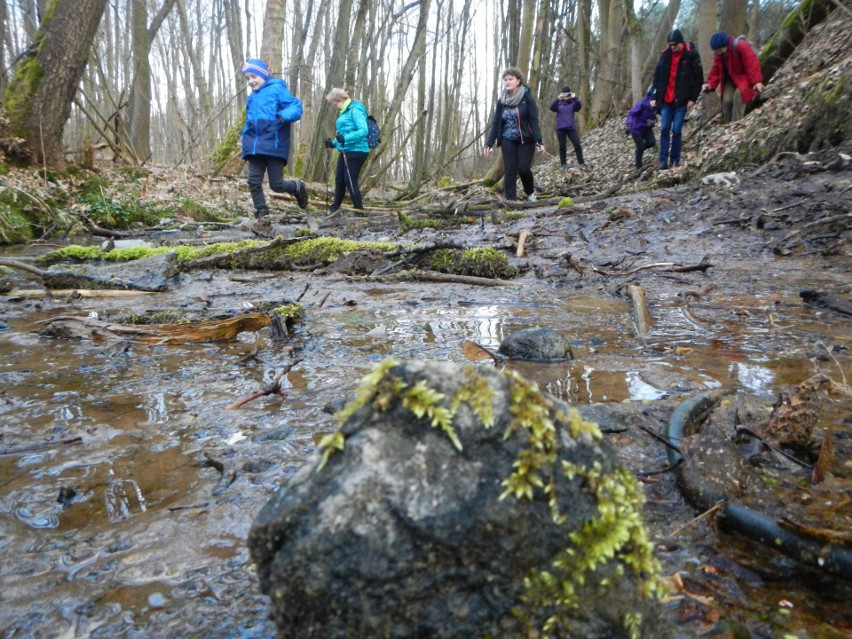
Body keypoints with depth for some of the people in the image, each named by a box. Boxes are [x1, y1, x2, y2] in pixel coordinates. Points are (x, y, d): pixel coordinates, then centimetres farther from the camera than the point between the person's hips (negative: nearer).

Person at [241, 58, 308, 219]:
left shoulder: (277, 89, -1)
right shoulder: (251, 98, 19)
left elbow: (296, 107, -11)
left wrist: (283, 116, -30)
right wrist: (245, 142, 13)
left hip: (274, 145, -6)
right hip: (255, 147, 6)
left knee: (276, 185, -2)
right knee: (254, 183, -3)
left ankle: (298, 187, 30)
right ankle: (262, 216, 6)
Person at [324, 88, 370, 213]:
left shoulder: (355, 110, -11)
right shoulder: (344, 113, 18)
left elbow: (363, 131, -23)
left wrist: (345, 138, -31)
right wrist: (333, 143, 13)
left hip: (356, 151, -10)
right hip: (345, 152, 10)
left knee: (350, 181, -11)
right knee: (339, 180, 12)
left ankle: (359, 212, -5)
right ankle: (334, 210, 21)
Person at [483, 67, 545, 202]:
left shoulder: (527, 97, -7)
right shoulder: (502, 100, 4)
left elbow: (534, 120, -13)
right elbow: (496, 123, 6)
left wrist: (539, 141, -23)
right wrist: (488, 144, -2)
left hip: (525, 140, -3)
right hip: (508, 140, 3)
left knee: (524, 168, -9)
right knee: (509, 170, -5)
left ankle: (530, 192, 19)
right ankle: (511, 200, -3)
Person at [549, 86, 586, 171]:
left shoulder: (573, 103, 3)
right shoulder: (558, 103, 3)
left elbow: (579, 106, -16)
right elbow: (551, 107, -15)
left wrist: (575, 98, -31)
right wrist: (557, 99, -29)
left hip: (571, 128, 0)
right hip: (560, 128, 0)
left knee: (577, 144, -8)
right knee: (562, 146, 5)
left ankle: (581, 162, -1)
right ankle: (564, 164, 13)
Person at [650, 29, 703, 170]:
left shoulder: (691, 55, -5)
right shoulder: (665, 55, 4)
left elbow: (698, 78, -1)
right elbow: (657, 76, 10)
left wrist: (693, 98, -6)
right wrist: (654, 97, 4)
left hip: (681, 100, -3)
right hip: (665, 100, 3)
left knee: (676, 130, -3)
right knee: (664, 129, -2)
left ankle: (675, 160, 7)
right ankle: (663, 161, 0)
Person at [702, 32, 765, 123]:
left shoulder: (740, 46, -24)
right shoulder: (718, 54, -2)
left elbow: (752, 64, -28)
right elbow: (716, 70, 4)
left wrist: (757, 81, -37)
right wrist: (710, 84, -15)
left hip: (744, 77, -6)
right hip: (730, 79, 6)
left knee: (739, 94, -31)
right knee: (727, 100, -15)